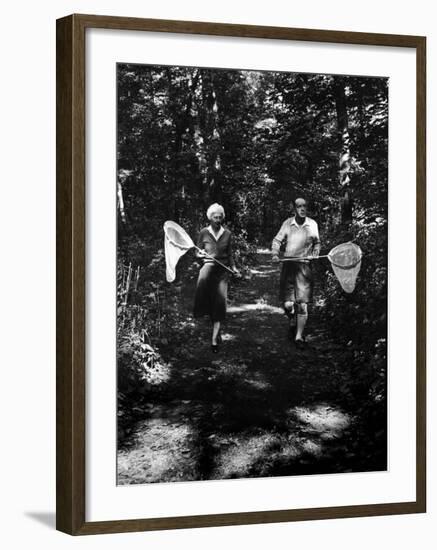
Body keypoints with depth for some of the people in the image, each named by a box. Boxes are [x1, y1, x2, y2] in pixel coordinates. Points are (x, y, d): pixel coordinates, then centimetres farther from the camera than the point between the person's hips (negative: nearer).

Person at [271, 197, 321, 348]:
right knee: (287, 304, -3)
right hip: (288, 265, 0)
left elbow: (317, 243, 17)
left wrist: (315, 253, -1)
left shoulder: (312, 224, 3)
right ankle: (293, 323, 30)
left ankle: (299, 336, 6)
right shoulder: (287, 224, 1)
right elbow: (277, 240, 6)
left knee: (302, 304, -5)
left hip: (305, 266, 0)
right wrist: (275, 254, -11)